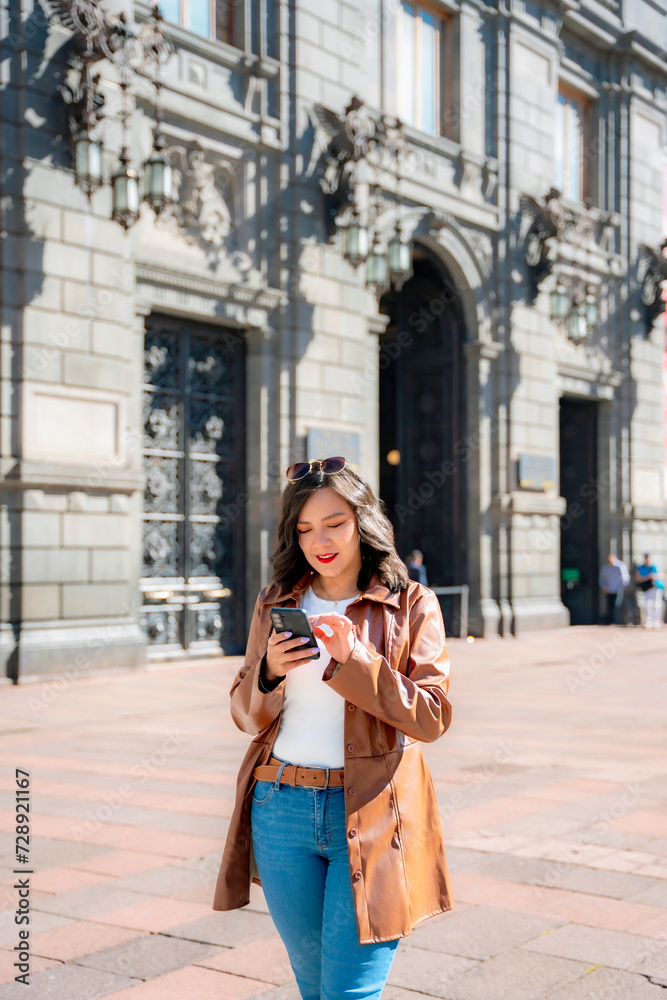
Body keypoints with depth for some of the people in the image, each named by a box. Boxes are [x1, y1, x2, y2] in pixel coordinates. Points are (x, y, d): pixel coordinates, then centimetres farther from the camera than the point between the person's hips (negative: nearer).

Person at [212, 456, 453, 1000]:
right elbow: (246, 716, 12)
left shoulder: (412, 605, 1)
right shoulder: (275, 603, 10)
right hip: (281, 809, 4)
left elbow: (431, 718, -7)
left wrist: (354, 660, -19)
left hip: (370, 817, -3)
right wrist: (270, 672, -9)